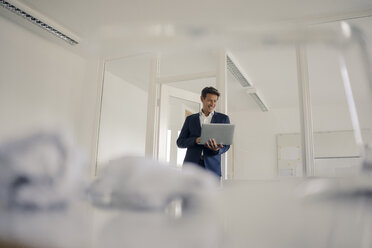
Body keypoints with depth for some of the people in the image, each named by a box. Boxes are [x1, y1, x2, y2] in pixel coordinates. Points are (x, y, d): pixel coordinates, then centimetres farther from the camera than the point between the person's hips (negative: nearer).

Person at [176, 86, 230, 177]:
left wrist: (217, 149, -16)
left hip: (211, 167, -1)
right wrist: (196, 140, -11)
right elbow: (180, 142, 9)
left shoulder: (223, 118, 12)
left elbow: (226, 144, 8)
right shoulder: (190, 119, 14)